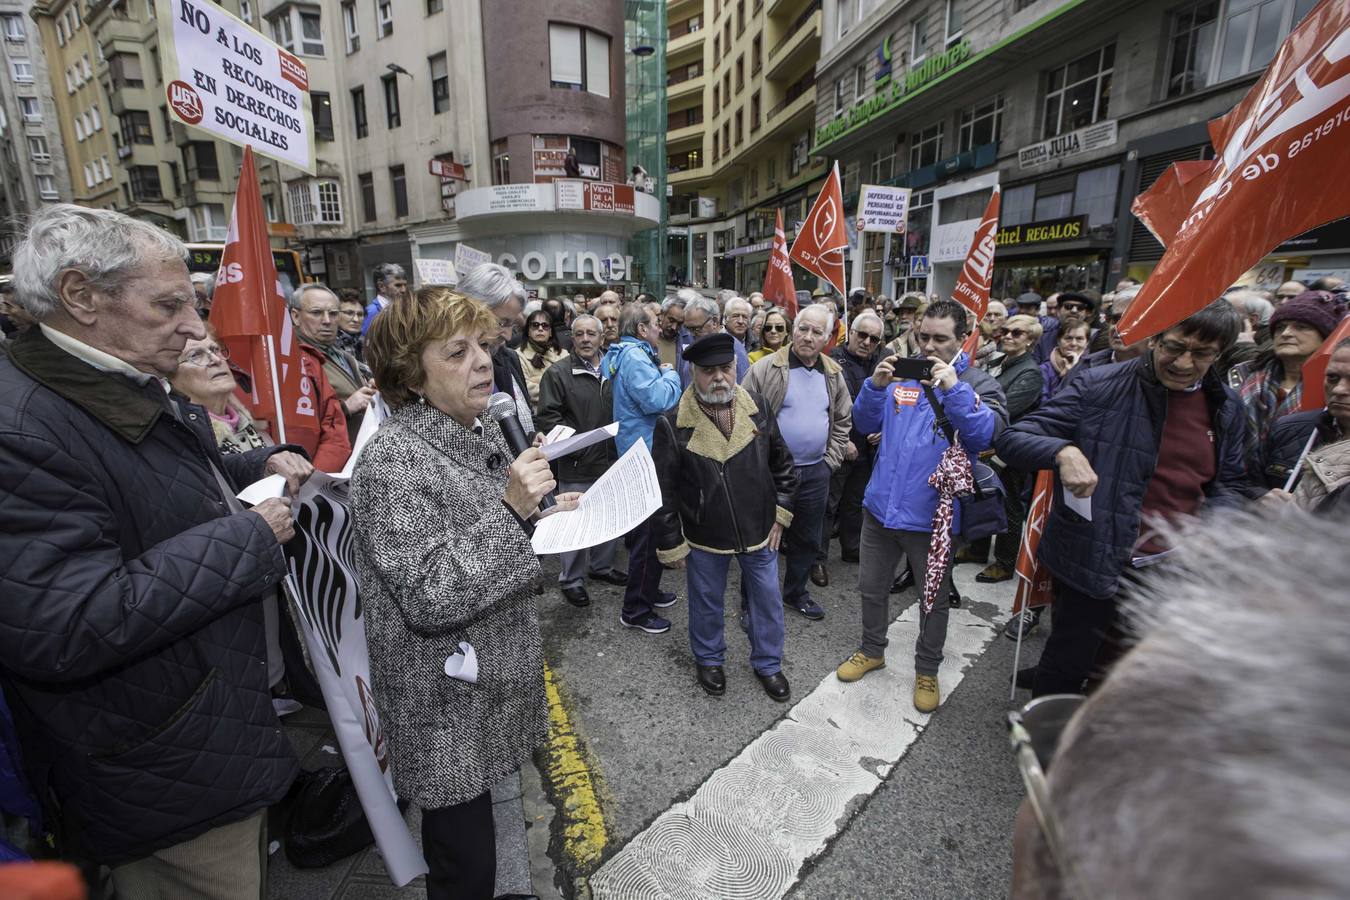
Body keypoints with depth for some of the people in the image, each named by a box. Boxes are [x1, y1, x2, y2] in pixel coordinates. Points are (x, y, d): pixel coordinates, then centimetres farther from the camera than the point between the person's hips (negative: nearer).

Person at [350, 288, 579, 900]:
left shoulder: (483, 432, 4)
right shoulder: (393, 459, -22)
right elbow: (428, 597, -26)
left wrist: (544, 515, 1)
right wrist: (510, 508, -31)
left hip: (494, 686, 7)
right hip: (446, 712, -7)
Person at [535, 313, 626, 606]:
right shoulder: (558, 372, -8)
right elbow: (547, 417, -11)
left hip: (611, 460, 6)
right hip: (577, 465, -5)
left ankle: (601, 565, 40)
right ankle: (571, 580, 23)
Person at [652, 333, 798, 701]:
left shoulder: (757, 409, -6)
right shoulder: (673, 425, -17)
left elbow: (782, 463, 6)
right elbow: (663, 492, -11)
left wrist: (780, 512, 2)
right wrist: (671, 544, -8)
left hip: (759, 531, 3)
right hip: (704, 537, -2)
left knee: (767, 599, 17)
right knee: (706, 603, 18)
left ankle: (768, 664, 42)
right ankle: (709, 659, 46)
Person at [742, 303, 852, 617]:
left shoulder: (833, 375, 6)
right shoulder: (766, 369, -10)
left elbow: (843, 420, 15)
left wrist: (831, 459, 6)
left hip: (816, 472, 5)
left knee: (807, 538, 18)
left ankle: (796, 591, 38)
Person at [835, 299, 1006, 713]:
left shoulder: (978, 383, -6)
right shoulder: (901, 374, 3)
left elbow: (986, 434, -21)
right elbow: (866, 423, 3)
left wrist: (954, 389, -31)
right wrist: (875, 386, -14)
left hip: (932, 514, -3)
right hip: (881, 505, 3)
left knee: (934, 598, 15)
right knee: (871, 586, 18)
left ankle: (927, 670, 37)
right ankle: (871, 650, 41)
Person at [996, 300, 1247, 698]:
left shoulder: (1226, 407, 4)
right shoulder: (1098, 386, -14)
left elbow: (1228, 482, 15)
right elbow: (1011, 440, -17)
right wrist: (1063, 450, -36)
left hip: (1174, 573, 6)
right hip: (1095, 564, -5)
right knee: (1065, 671, 10)